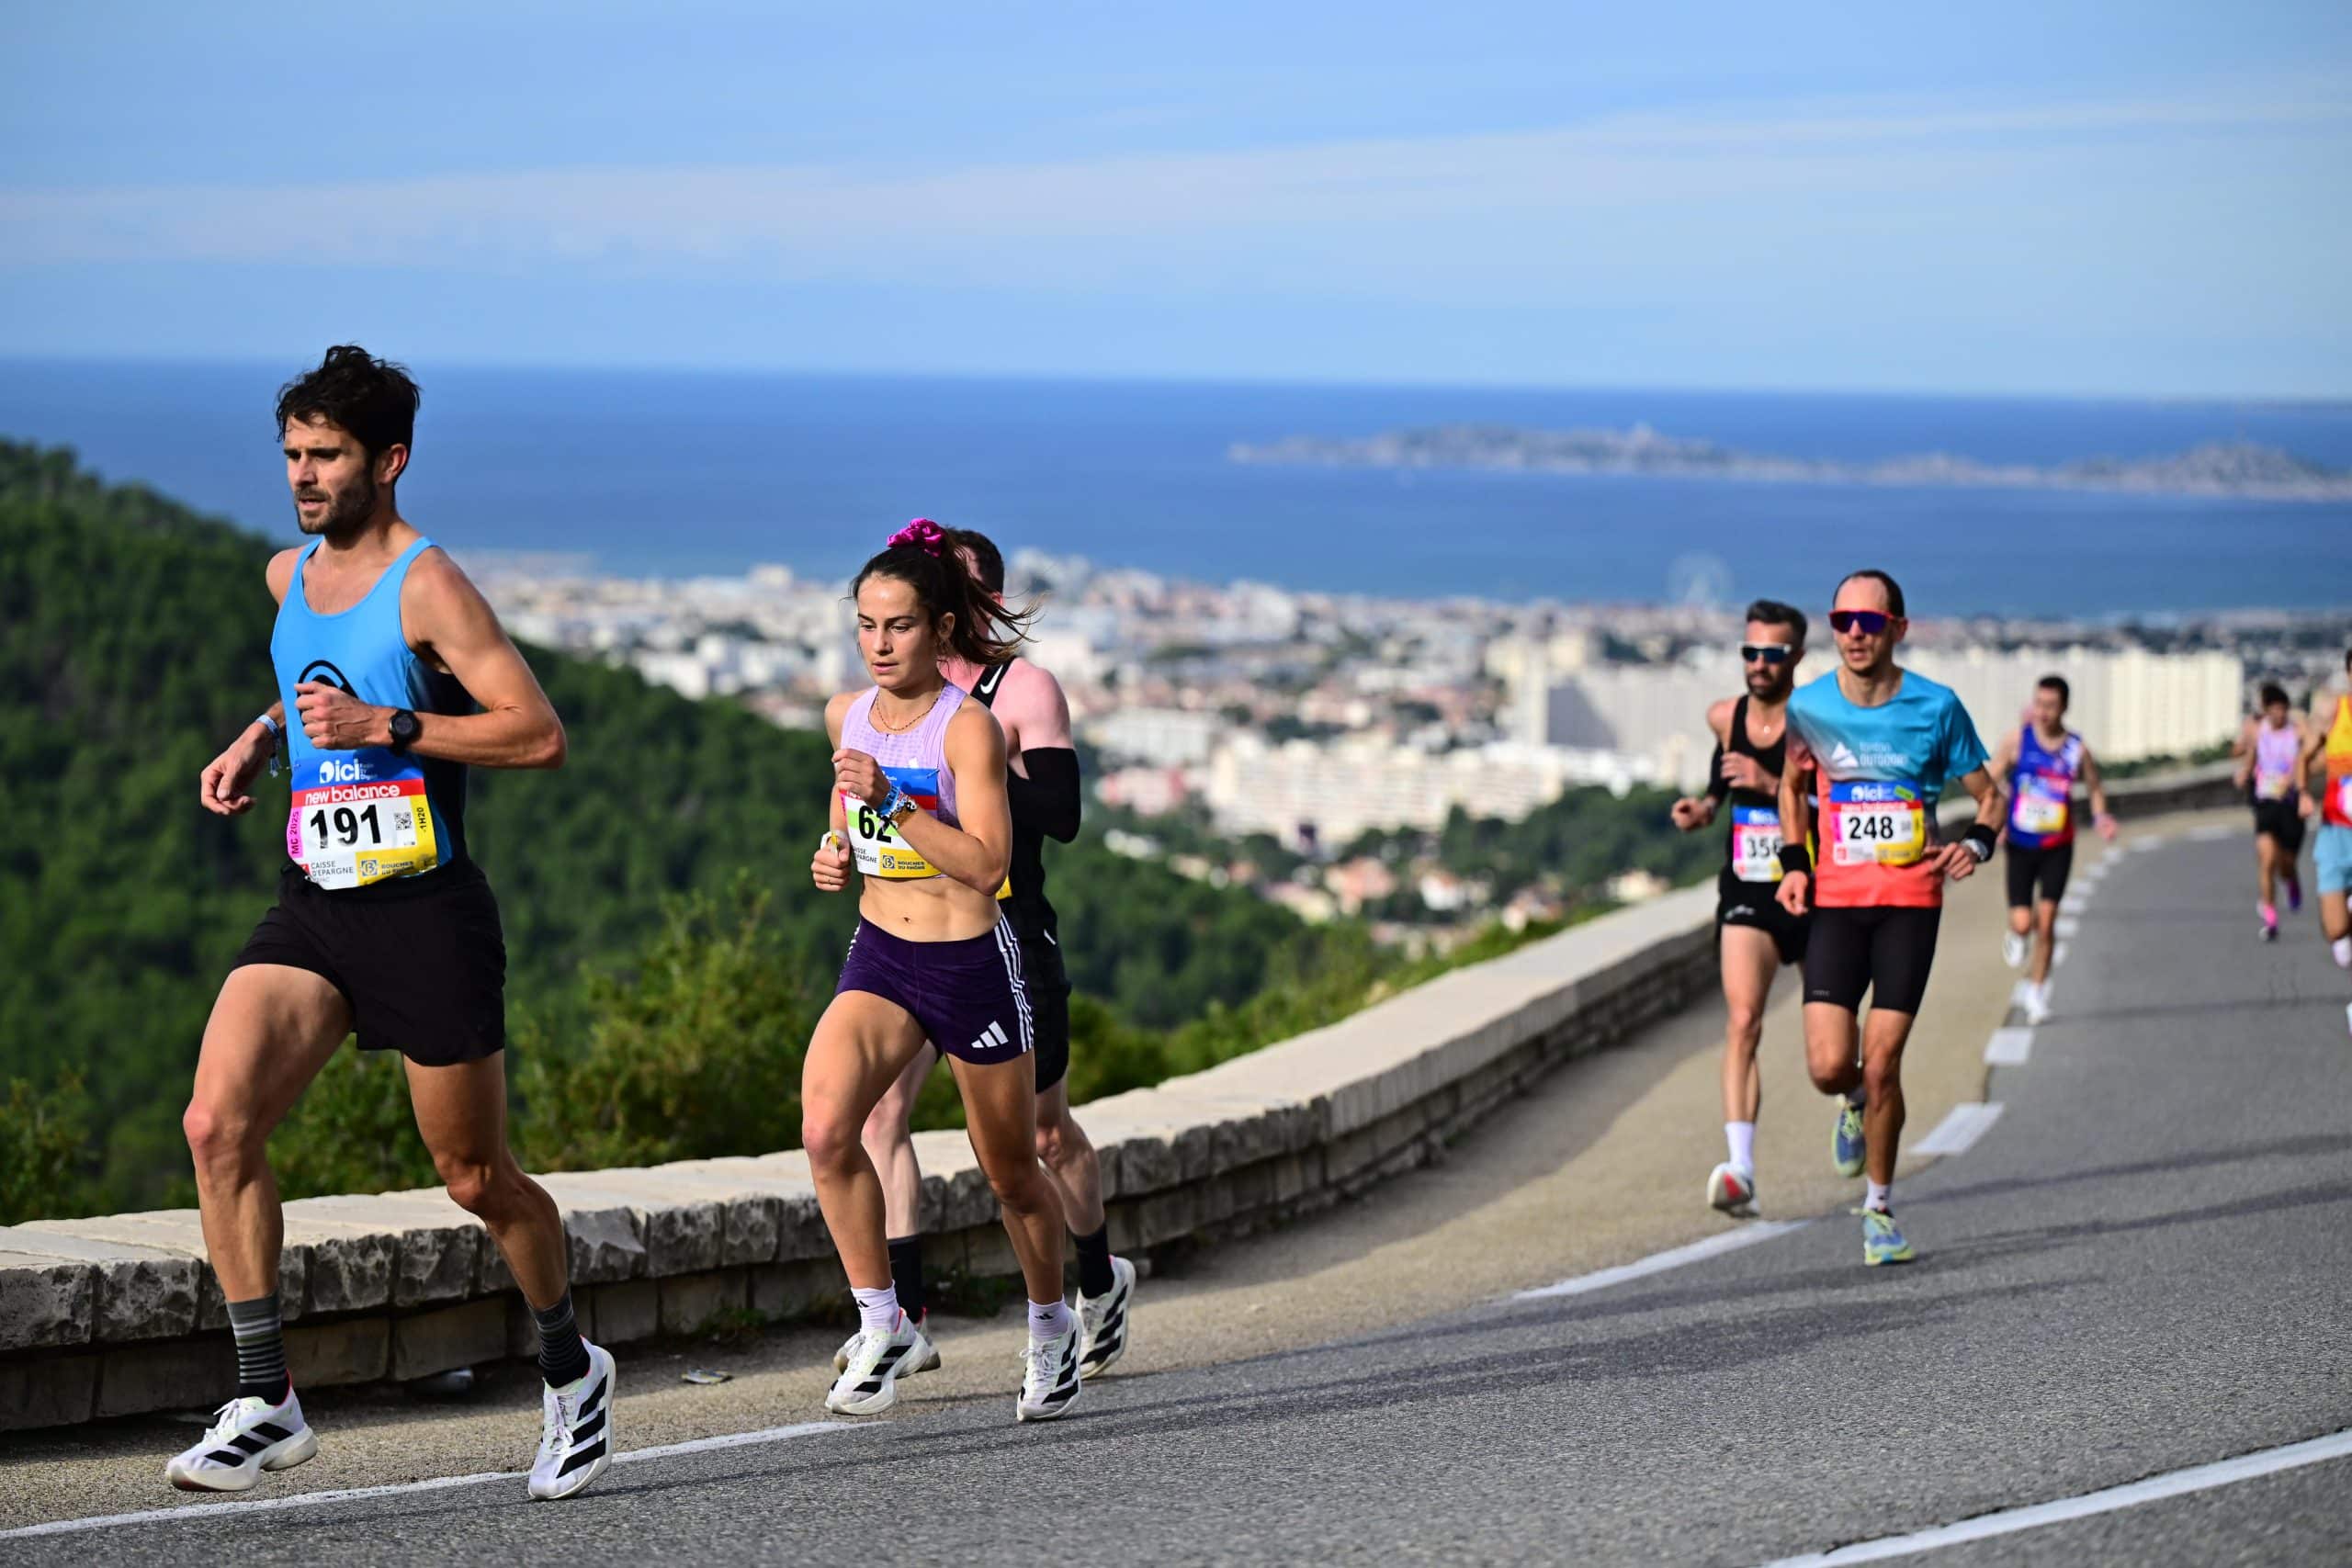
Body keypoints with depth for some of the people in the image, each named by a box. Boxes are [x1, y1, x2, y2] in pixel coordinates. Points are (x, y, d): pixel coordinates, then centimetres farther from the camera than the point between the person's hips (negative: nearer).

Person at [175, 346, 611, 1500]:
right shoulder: (289, 577, 10)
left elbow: (540, 734, -17)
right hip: (311, 903, 6)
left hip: (426, 914, -6)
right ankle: (265, 1404, -11)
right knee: (216, 1122, -15)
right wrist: (261, 738, 13)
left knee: (475, 1177, 6)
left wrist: (384, 726, -23)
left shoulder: (427, 587, -12)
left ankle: (569, 1371, 32)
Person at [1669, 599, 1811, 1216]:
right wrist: (1706, 806, 7)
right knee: (1742, 1021, -16)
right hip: (1746, 893, 2)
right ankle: (1740, 1167, -24)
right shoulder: (1725, 718, 3)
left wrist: (1773, 786, -27)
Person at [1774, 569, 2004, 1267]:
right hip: (1836, 901, 2)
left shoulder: (1936, 707, -6)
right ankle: (1855, 1105, 29)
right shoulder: (1808, 706, 0)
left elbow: (1989, 796, 6)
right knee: (1828, 1066, -10)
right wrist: (1794, 861, 6)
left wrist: (1976, 844, -14)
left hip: (1911, 901, -1)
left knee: (1880, 1065, -7)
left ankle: (1880, 1207, 14)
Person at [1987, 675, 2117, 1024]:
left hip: (2057, 847, 0)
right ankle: (2016, 937, 32)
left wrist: (2100, 817, -7)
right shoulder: (2017, 741, -7)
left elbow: (2095, 787, 12)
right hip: (2020, 846, 0)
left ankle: (2037, 990, 10)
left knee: (2046, 920, -5)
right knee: (2023, 922, -7)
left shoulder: (2077, 749, -5)